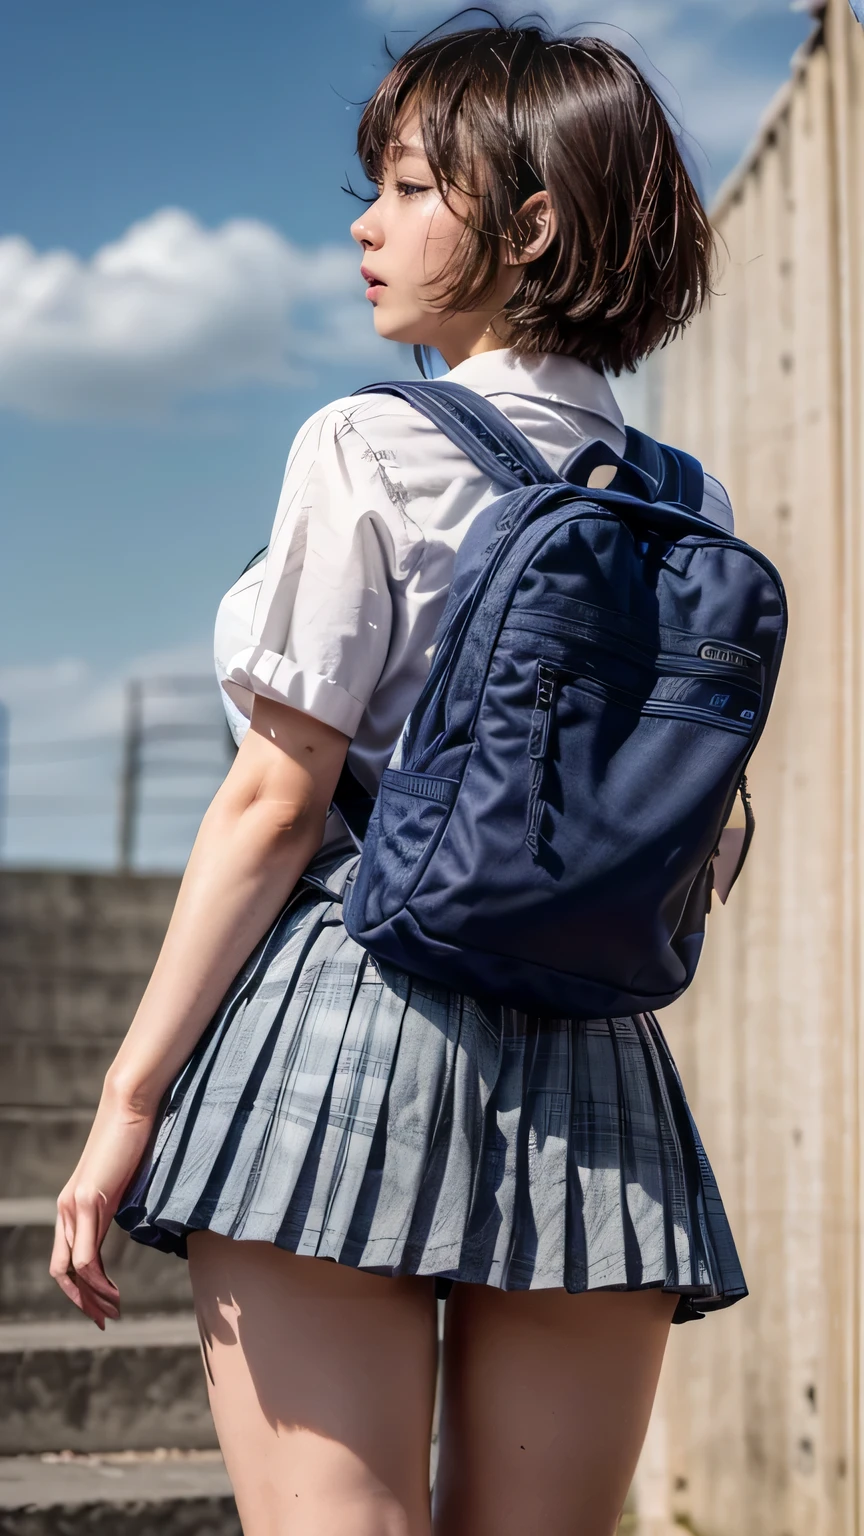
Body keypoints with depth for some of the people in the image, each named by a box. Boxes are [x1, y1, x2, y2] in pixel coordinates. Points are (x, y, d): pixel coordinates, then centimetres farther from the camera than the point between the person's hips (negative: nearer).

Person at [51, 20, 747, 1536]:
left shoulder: (368, 449, -3)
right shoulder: (689, 507, 13)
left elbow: (276, 799, -8)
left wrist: (131, 1095, -4)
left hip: (351, 1012, -5)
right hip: (599, 1069, 6)